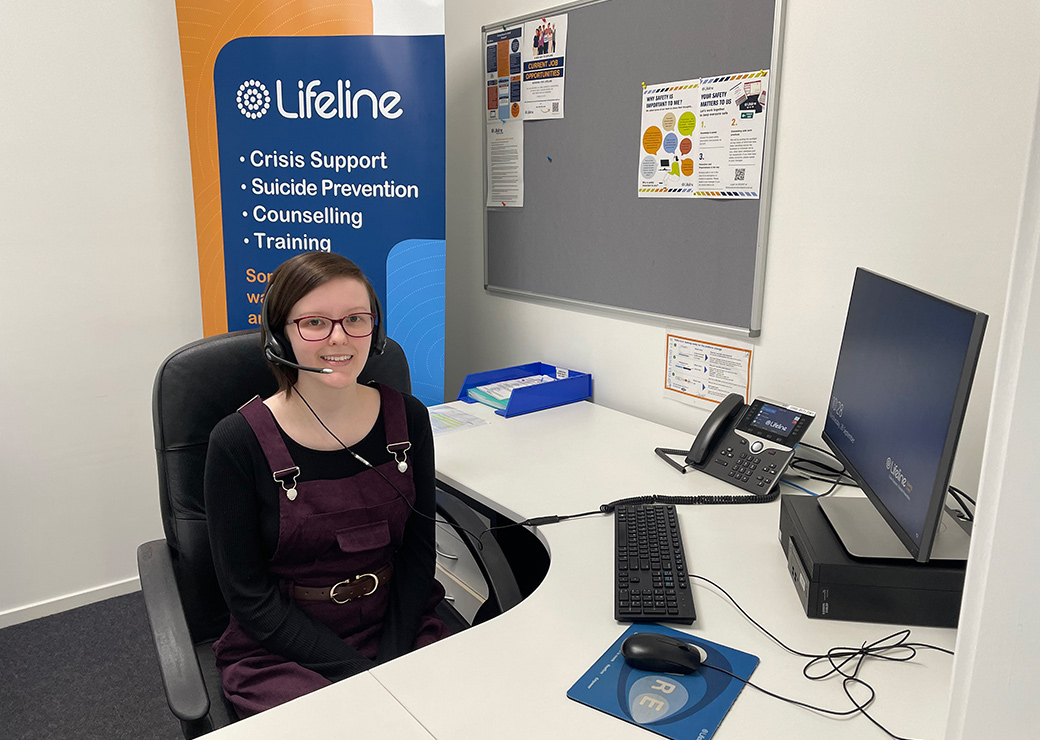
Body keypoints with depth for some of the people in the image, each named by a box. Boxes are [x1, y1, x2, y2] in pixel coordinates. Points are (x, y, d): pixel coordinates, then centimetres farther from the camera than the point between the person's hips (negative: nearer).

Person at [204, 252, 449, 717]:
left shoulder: (407, 418, -4)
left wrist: (392, 658, -10)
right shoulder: (238, 443, -14)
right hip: (280, 648, -2)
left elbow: (418, 551, 2)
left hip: (397, 624, 3)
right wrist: (359, 674, -16)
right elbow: (249, 596, -10)